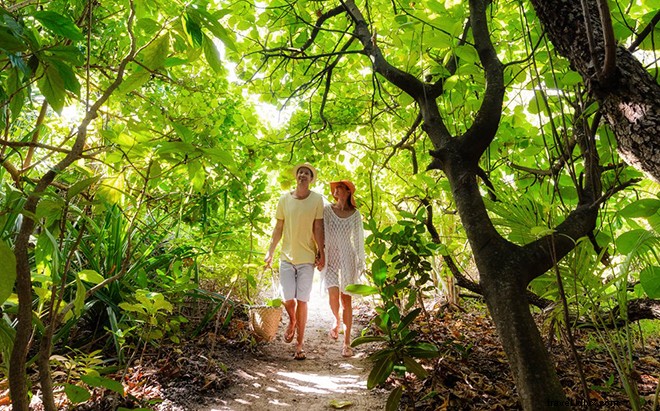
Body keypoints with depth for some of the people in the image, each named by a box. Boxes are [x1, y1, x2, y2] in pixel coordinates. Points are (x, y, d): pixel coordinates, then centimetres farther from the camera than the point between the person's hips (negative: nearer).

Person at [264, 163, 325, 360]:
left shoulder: (317, 199, -2)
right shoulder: (284, 199, 3)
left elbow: (318, 228, -2)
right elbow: (278, 228, 8)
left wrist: (321, 252, -8)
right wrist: (270, 251, 7)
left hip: (307, 258, -2)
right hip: (286, 257, 2)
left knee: (302, 301, 1)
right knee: (288, 298, 1)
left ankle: (299, 345, 15)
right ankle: (292, 321, 37)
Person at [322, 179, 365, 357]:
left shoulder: (355, 214, 4)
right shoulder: (327, 209, 3)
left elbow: (359, 239, 8)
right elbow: (320, 233, 4)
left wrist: (361, 262, 8)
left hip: (347, 258, 0)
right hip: (330, 257, 0)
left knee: (346, 298, -1)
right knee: (333, 293, -15)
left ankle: (347, 342, 7)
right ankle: (336, 320, 20)